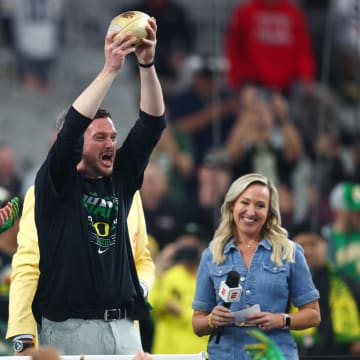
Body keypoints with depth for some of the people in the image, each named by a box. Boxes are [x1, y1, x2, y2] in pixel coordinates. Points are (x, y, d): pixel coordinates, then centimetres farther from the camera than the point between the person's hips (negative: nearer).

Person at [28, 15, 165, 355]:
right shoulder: (55, 182, 1)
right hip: (70, 327, -5)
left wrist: (147, 64, -6)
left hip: (123, 326, 5)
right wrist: (111, 69, -19)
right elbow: (71, 127, -15)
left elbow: (151, 126, 6)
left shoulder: (120, 181, 13)